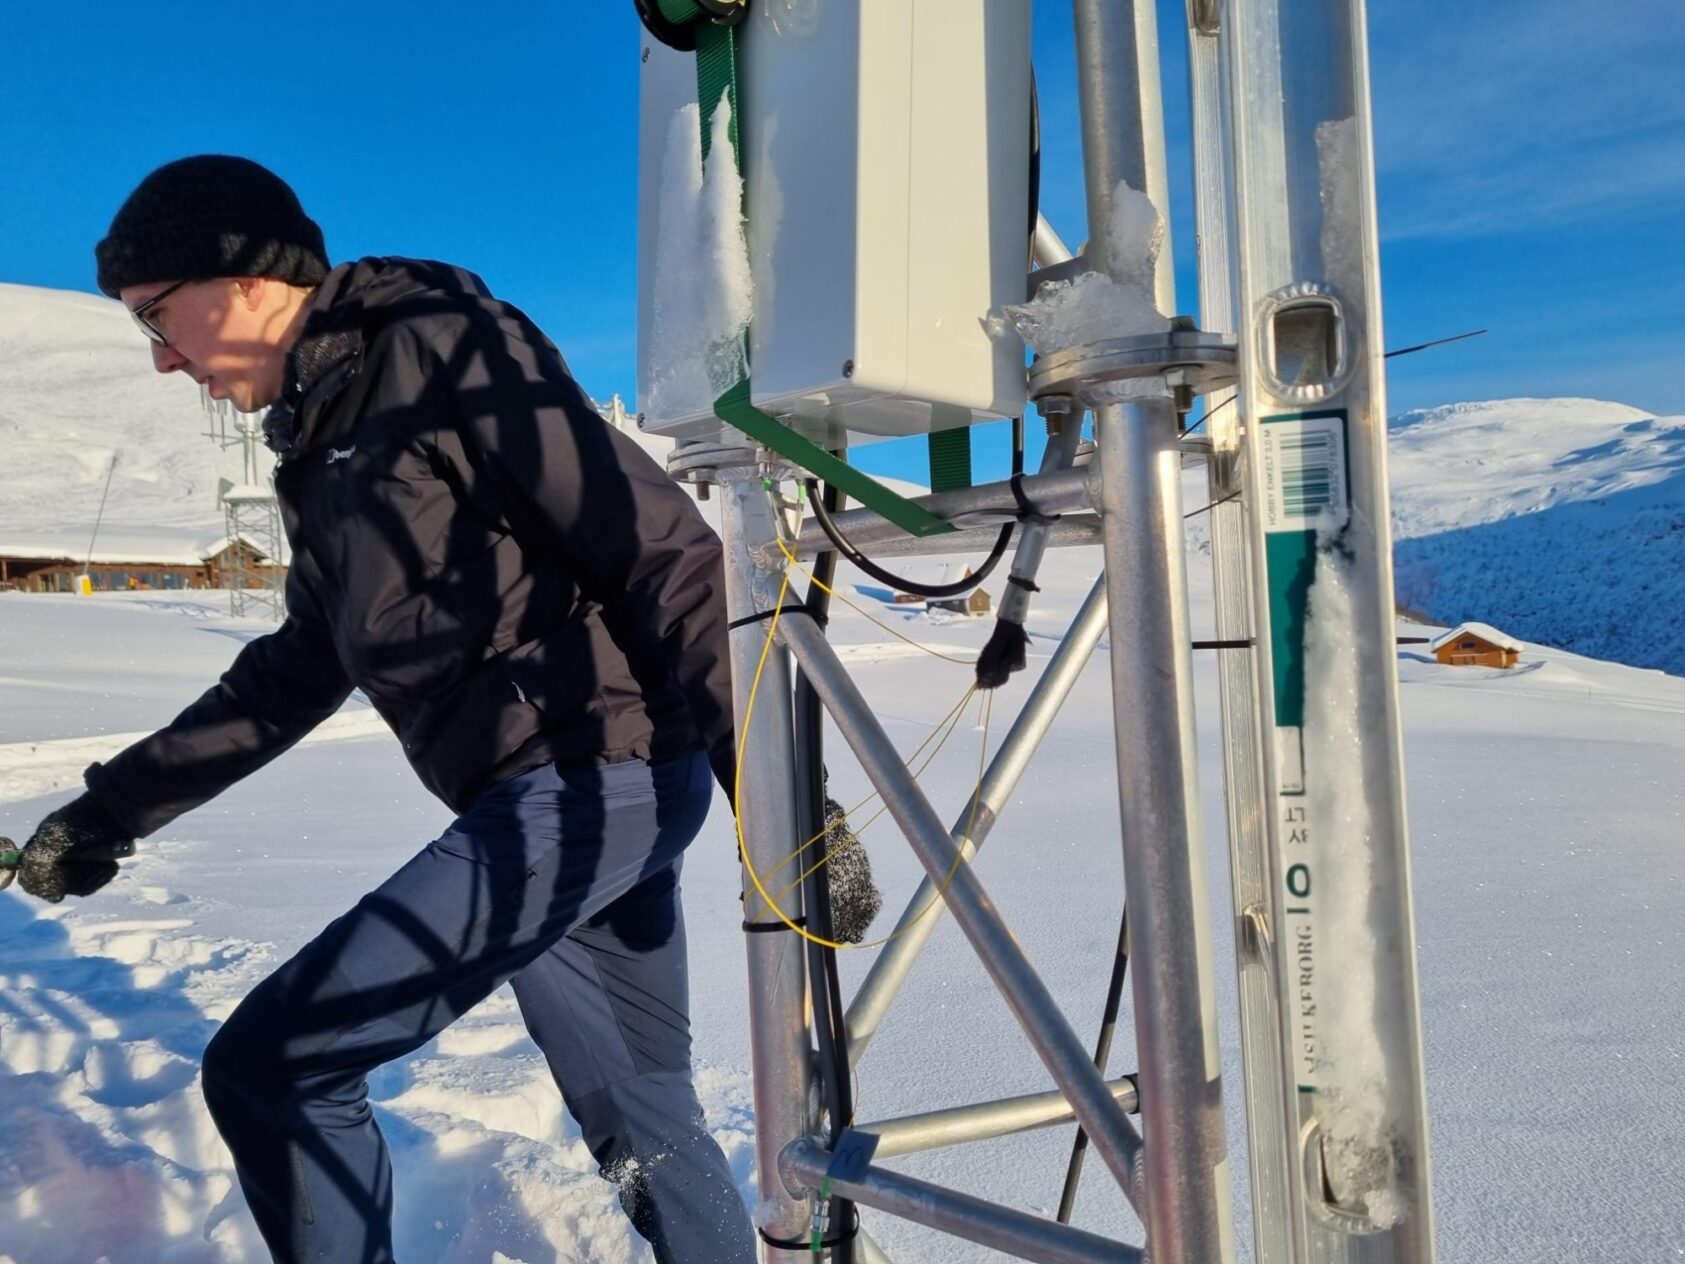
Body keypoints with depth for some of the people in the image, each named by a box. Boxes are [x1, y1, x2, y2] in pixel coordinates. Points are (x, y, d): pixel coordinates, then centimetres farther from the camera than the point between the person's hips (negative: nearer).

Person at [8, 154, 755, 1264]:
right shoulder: (320, 447, 20)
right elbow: (297, 674, 27)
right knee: (643, 1126, 19)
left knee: (269, 1068, -5)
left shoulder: (442, 350, -7)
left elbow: (664, 551, -14)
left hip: (594, 779, -9)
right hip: (574, 799, 9)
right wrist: (113, 808, 28)